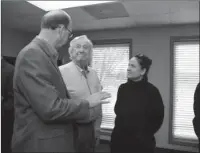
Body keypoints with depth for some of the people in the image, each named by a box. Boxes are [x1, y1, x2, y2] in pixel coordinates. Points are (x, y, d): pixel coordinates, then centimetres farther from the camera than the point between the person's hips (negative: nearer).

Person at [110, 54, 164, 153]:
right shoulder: (122, 88, -1)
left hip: (141, 142, -3)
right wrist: (121, 128, 6)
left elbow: (157, 118, -4)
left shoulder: (151, 91, -12)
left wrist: (144, 134, 0)